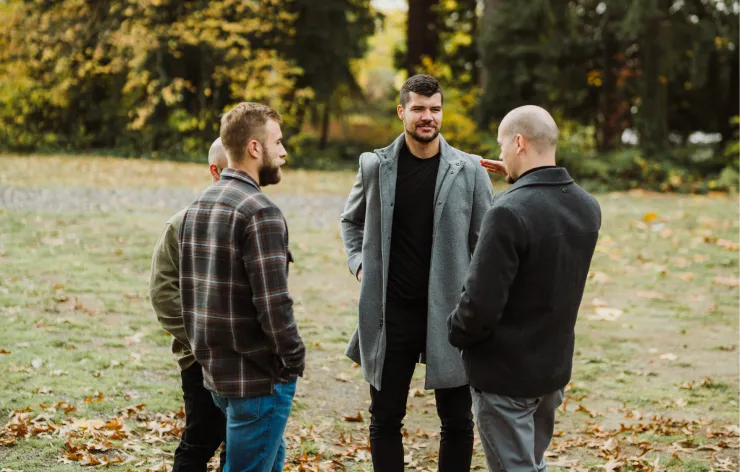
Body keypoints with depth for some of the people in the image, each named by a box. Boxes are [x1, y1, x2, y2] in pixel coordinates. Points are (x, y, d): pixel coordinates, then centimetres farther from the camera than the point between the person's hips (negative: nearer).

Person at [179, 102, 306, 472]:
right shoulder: (260, 212, -18)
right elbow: (273, 302, -22)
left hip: (213, 368, 9)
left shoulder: (198, 206, 9)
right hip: (258, 374, -9)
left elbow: (188, 289, 13)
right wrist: (295, 359, -9)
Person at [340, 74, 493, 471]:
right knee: (385, 419, 10)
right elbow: (352, 221, 19)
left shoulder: (469, 171, -3)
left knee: (457, 421, 7)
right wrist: (359, 263, 3)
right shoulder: (375, 166, 1)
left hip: (448, 313, -1)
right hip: (390, 314, 1)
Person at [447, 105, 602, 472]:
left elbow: (481, 304, -26)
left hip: (506, 372, -7)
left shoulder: (509, 212, -24)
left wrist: (454, 332, -4)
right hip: (555, 366, 7)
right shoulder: (588, 207, 0)